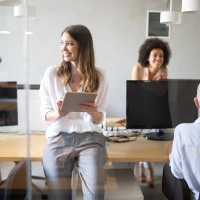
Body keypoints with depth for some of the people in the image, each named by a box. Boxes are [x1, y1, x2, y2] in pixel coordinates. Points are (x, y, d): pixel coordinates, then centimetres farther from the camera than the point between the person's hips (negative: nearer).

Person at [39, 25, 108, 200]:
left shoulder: (99, 76, 6)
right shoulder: (52, 73, 4)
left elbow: (99, 119, 8)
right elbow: (45, 113, 8)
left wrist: (93, 113, -15)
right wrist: (58, 114, -15)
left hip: (90, 137, 0)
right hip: (59, 137, 0)